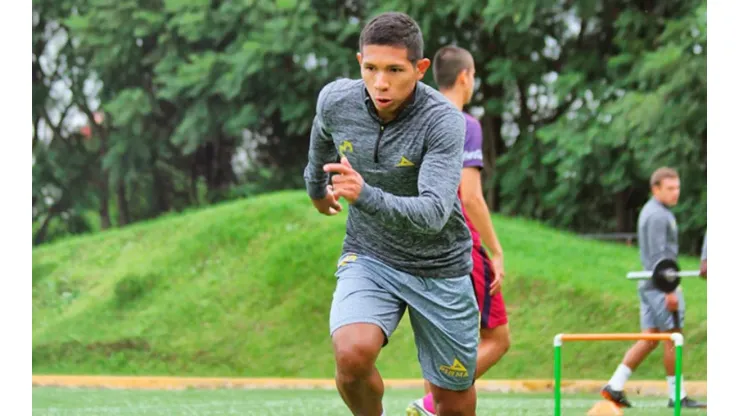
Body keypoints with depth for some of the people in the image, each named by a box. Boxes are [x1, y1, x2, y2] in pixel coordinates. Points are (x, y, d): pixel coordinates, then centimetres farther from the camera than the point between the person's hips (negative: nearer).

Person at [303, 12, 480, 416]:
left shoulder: (443, 121, -25)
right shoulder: (336, 100, -12)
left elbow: (434, 214, -37)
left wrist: (364, 195, -53)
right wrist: (316, 185, 32)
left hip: (439, 270, -1)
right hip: (368, 258, 1)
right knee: (353, 354, -28)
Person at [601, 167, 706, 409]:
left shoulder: (650, 212, 20)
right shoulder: (658, 215, -13)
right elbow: (658, 255, -19)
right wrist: (669, 290, -22)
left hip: (649, 285, 10)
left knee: (649, 339, 8)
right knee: (672, 338, -5)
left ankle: (615, 386, 3)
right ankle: (677, 396, -2)